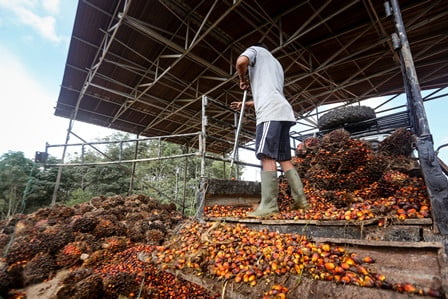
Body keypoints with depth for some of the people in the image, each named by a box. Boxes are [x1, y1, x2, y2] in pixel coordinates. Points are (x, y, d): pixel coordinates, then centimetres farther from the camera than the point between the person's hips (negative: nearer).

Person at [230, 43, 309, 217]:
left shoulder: (256, 50, 17)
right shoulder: (276, 64, 39)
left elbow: (241, 61, -9)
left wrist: (243, 79, 11)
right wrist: (245, 104, 42)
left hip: (271, 113, -8)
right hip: (281, 112, 9)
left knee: (267, 157, -14)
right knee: (285, 159, 7)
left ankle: (268, 205, -16)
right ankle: (300, 200, 7)